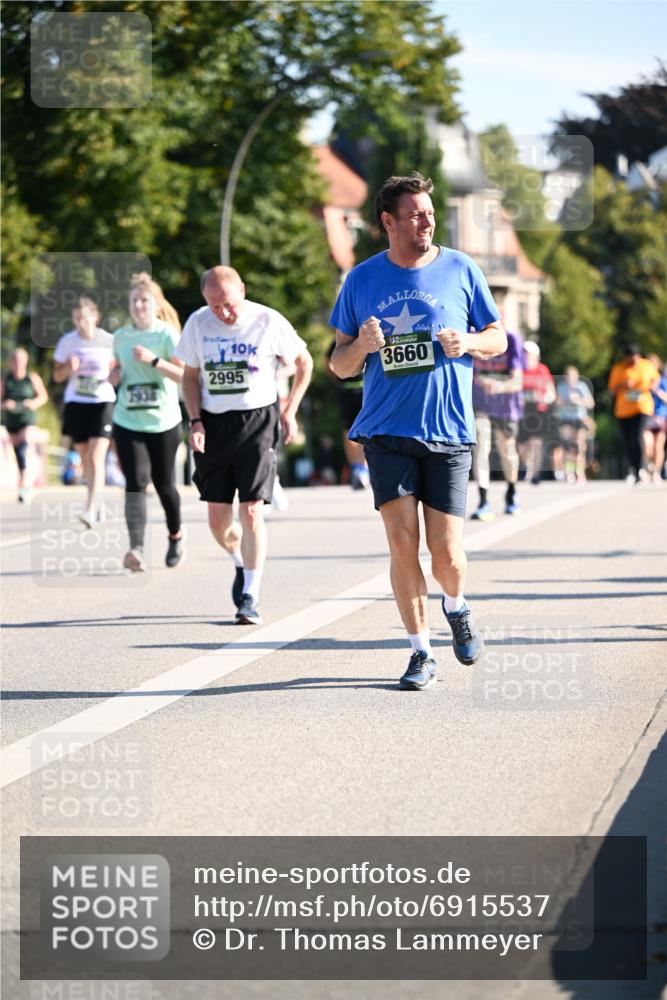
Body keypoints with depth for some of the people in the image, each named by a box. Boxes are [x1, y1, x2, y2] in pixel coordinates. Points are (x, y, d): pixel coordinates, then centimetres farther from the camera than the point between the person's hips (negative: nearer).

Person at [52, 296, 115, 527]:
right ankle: (95, 497, 28)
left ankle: (90, 508, -18)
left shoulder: (109, 341, -4)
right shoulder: (67, 342, 1)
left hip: (103, 403, -3)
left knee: (96, 458, -14)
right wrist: (69, 368, -14)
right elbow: (57, 376, 7)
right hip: (76, 403, 3)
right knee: (85, 458, 10)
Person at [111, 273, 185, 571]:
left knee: (164, 484, 9)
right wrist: (115, 376, 2)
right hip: (127, 422, 2)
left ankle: (175, 535, 37)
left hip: (163, 423, -2)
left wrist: (153, 359, -25)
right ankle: (136, 549, -25)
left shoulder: (167, 334, -7)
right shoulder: (120, 337, 7)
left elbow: (184, 375, -15)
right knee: (136, 482, -14)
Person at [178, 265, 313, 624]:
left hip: (257, 420, -3)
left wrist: (289, 412, 2)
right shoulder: (197, 324, 1)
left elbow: (304, 363, 7)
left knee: (251, 511, -10)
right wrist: (195, 420, 0)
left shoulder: (268, 321, -7)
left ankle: (250, 597, -4)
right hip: (214, 423, 3)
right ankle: (241, 565, 34)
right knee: (217, 518, 3)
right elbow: (190, 375, 13)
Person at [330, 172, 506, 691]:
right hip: (386, 433, 1)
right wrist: (360, 346, -13)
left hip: (448, 433, 0)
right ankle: (421, 652, 6)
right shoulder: (362, 280, 5)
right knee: (402, 543, -7)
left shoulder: (461, 270, 3)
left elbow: (498, 339, 11)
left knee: (446, 552, -4)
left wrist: (467, 344, -11)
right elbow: (339, 365, 10)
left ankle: (456, 607, 30)